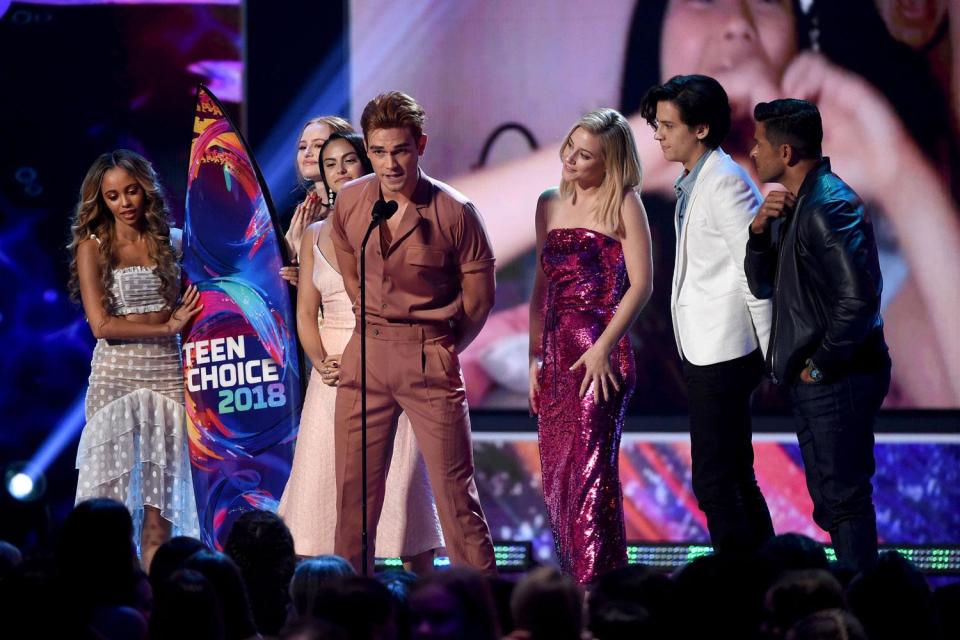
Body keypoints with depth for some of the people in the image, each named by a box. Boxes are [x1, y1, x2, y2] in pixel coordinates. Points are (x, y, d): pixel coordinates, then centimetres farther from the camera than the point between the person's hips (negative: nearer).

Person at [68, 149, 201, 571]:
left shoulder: (171, 242, 10)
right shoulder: (92, 247, 2)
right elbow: (101, 324, -6)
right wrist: (166, 326, -7)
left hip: (168, 375, 2)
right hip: (116, 375, -2)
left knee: (160, 512, -1)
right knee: (112, 508, -6)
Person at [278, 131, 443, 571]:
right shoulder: (315, 235, 13)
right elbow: (306, 313, 13)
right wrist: (322, 362, -5)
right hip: (333, 373, 4)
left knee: (397, 476, -7)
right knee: (323, 477, -1)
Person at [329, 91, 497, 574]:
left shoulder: (454, 212, -10)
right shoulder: (349, 203, 2)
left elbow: (479, 298, 1)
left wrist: (440, 348, 8)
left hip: (431, 360, -4)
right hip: (366, 354, 4)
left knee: (454, 488, -4)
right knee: (354, 486, 5)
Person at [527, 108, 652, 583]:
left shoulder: (623, 204, -2)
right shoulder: (550, 205, 16)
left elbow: (641, 284, -8)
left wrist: (604, 347, -16)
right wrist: (534, 356, 12)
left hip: (599, 354, -6)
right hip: (556, 354, 6)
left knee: (591, 470, -11)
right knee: (556, 474, 6)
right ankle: (571, 580, 13)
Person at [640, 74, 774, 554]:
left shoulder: (724, 182, -15)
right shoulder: (694, 182, 15)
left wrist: (773, 354, -17)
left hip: (725, 351, -10)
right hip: (704, 351, 10)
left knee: (715, 482, -10)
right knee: (735, 478, 15)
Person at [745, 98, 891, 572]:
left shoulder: (829, 207, -19)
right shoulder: (798, 206, 14)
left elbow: (858, 296, -27)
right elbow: (763, 286, 18)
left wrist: (823, 364, -18)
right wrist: (760, 229, 0)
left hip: (838, 380, -11)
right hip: (813, 380, 11)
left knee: (844, 498, -7)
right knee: (830, 500, 15)